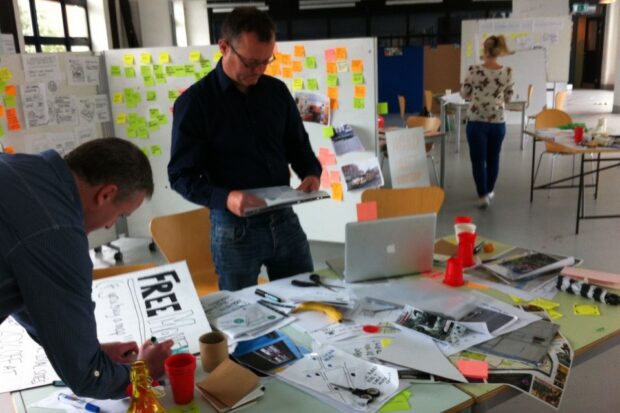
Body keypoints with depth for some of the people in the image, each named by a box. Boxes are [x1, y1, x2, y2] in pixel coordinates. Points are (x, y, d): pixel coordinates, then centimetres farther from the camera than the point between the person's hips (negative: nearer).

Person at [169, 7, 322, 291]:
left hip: (284, 219, 4)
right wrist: (225, 199, -30)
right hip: (234, 229, -4)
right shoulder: (194, 103, -10)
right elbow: (181, 175, -12)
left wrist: (311, 173, -9)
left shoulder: (277, 91, 3)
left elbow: (298, 145, 13)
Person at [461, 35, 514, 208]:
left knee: (478, 159, 4)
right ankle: (489, 191, 32)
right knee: (493, 157, 18)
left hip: (476, 121, -3)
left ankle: (483, 195, 2)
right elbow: (508, 98, 6)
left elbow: (464, 94, -1)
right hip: (498, 121, 3)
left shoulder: (474, 70, -11)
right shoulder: (507, 72, -3)